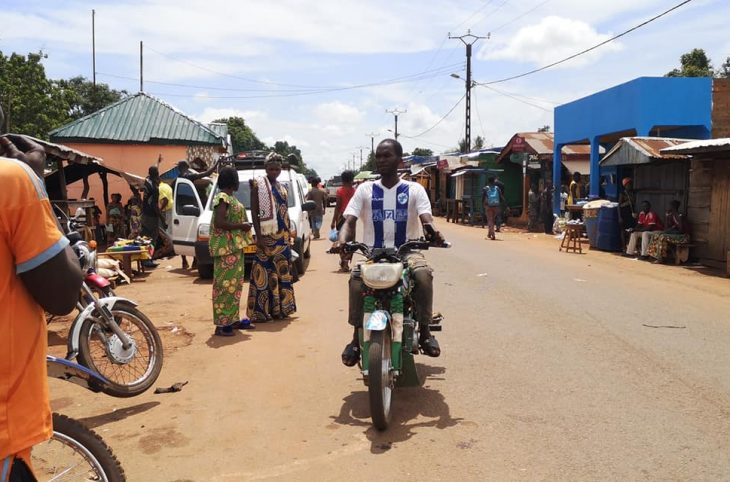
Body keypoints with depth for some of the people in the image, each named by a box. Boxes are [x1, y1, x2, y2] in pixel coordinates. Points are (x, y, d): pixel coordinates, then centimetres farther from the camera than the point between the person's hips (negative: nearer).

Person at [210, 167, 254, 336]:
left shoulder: (230, 197, 15)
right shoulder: (223, 198, -14)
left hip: (235, 247, 10)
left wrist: (243, 225, 9)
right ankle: (222, 324, -5)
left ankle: (233, 319, 21)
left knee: (235, 283, 14)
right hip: (226, 248, -10)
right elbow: (219, 223, -22)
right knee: (225, 284, -8)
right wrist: (241, 226, -16)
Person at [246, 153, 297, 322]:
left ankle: (280, 308, 17)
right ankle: (261, 311, -3)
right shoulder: (258, 185, -4)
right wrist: (259, 236, -15)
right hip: (267, 236, -7)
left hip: (283, 237, 7)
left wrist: (289, 236, 14)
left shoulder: (282, 188, 16)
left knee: (282, 273, 9)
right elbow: (254, 213, -8)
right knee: (266, 273, -6)